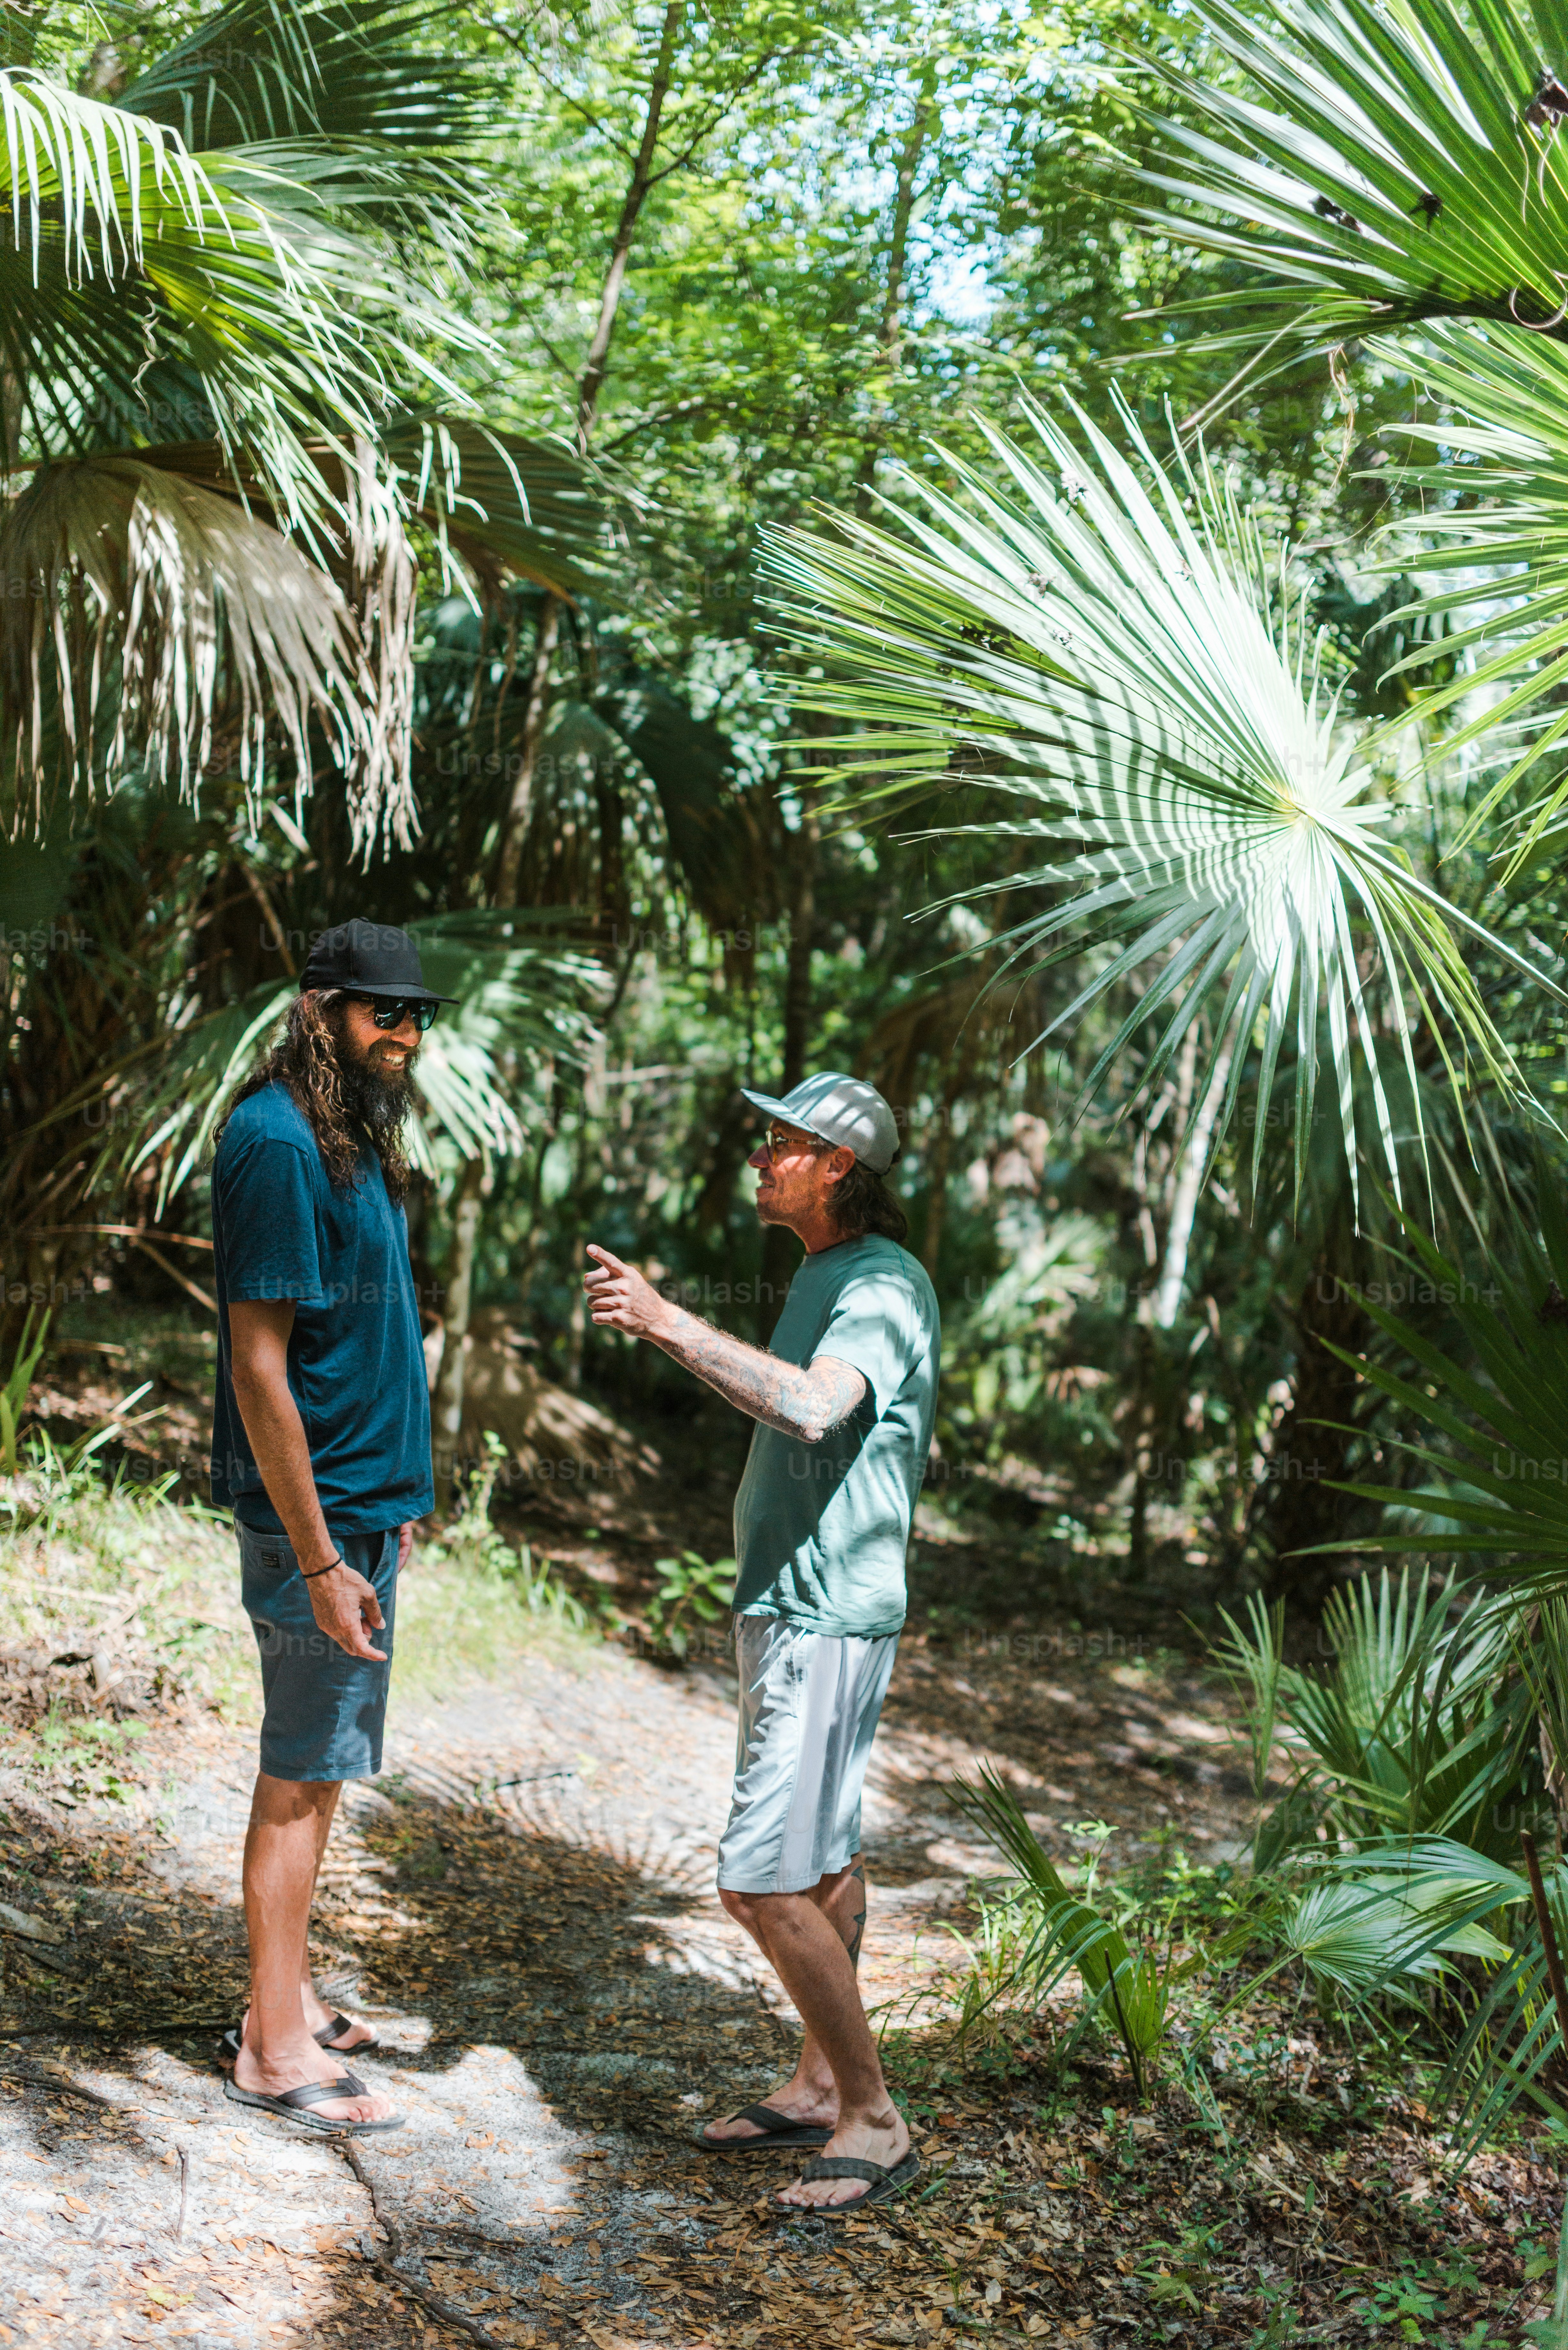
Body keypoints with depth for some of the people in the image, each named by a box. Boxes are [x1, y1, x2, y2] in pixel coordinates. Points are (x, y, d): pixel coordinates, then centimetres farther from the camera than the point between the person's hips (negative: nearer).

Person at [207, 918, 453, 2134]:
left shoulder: (358, 1141, 12)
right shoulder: (278, 1143, -18)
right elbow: (259, 1365, -21)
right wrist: (320, 1555, -22)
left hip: (362, 1502, 9)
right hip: (315, 1516, -9)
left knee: (319, 1764, 16)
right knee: (302, 1772, -1)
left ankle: (286, 2001, 27)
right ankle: (276, 2048, 9)